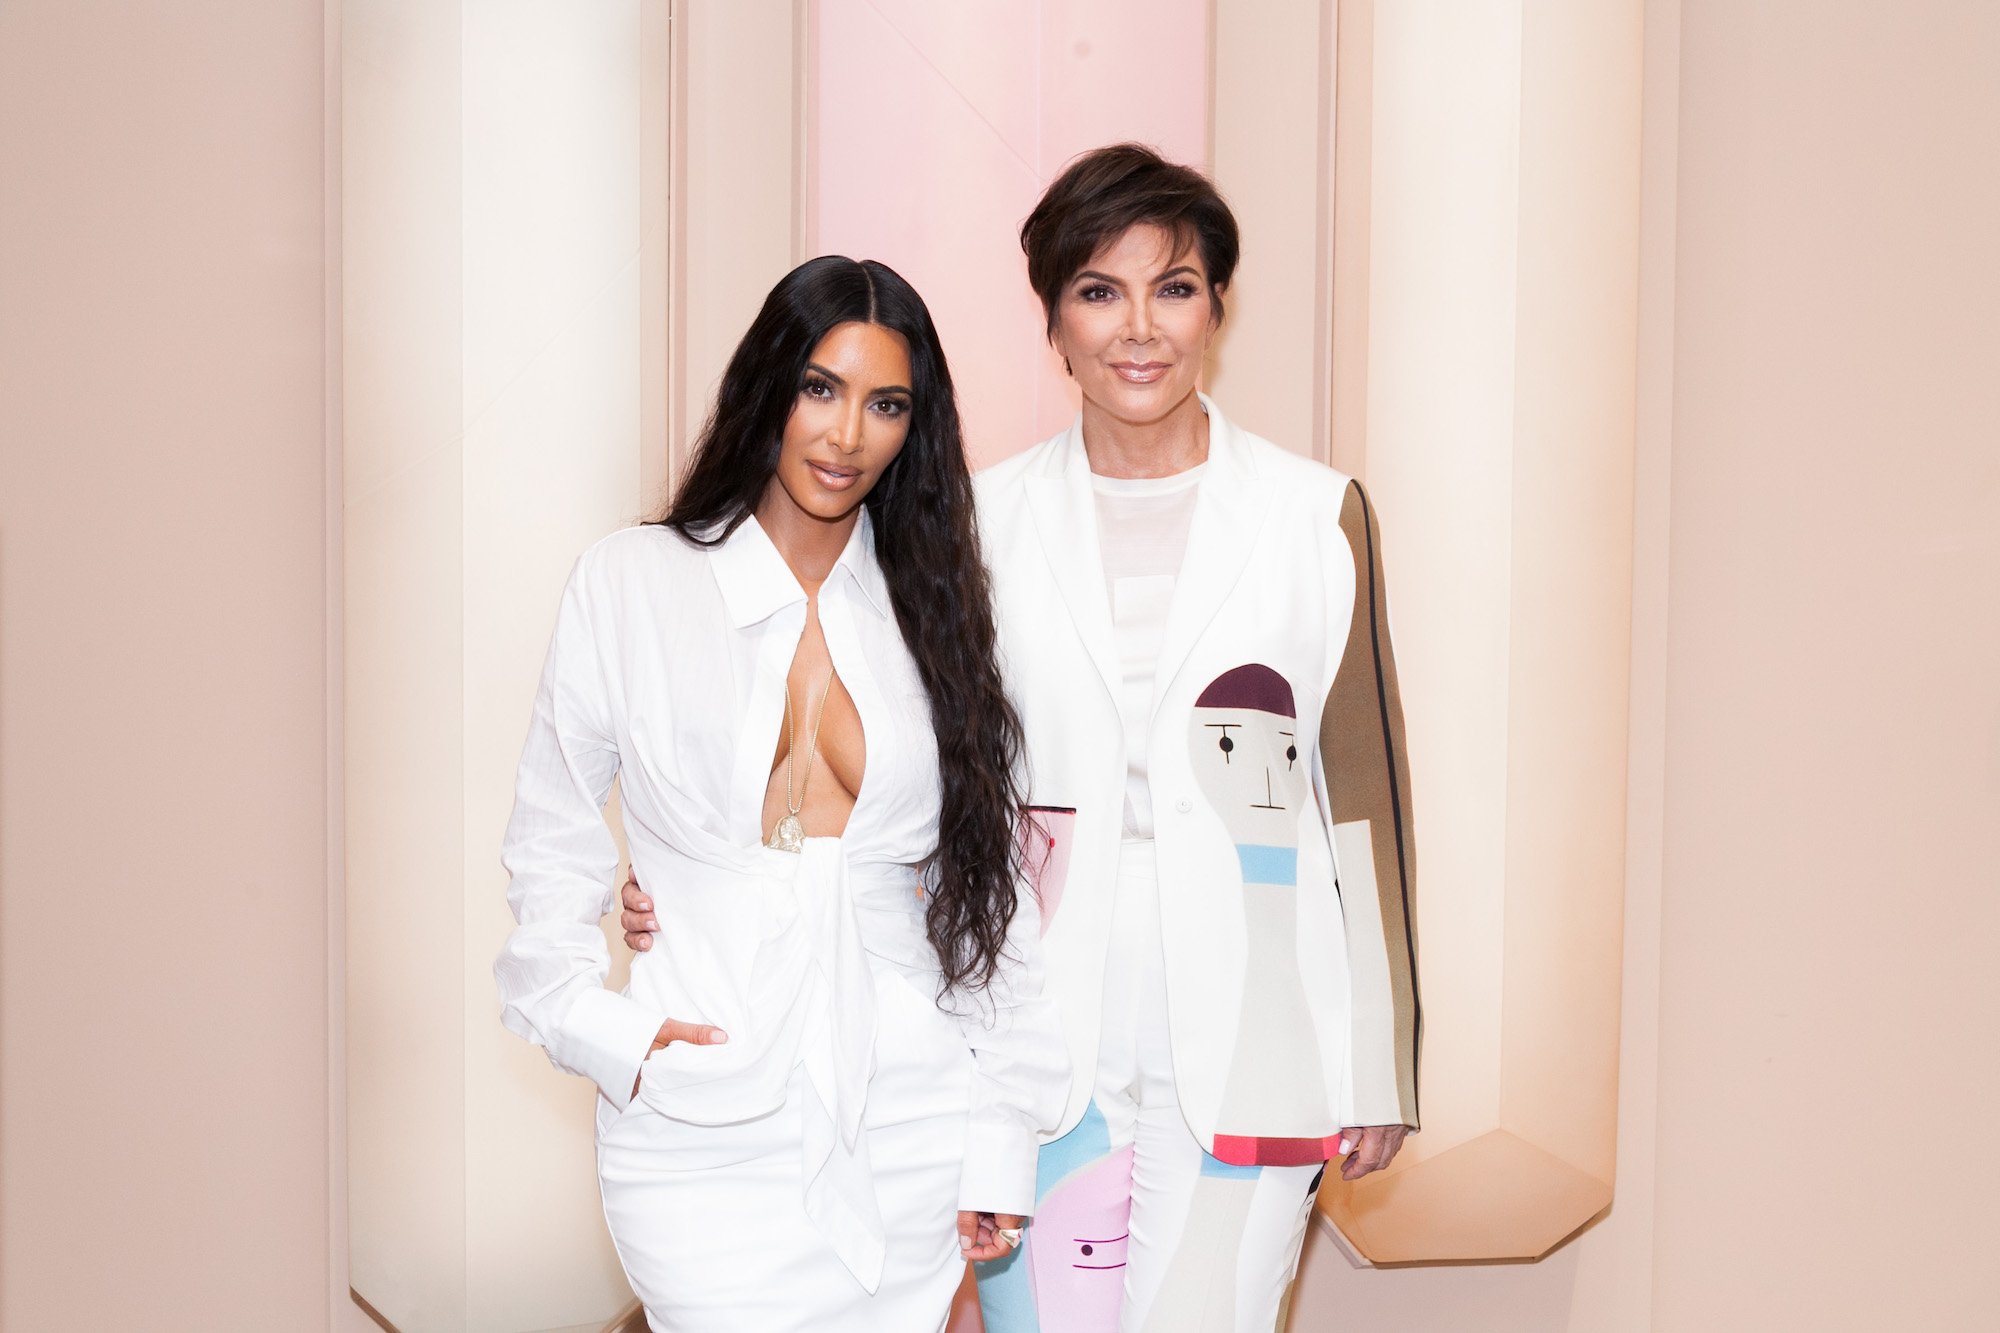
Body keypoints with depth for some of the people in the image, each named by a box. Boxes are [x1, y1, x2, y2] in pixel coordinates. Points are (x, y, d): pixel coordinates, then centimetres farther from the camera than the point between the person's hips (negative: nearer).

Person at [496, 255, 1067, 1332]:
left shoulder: (936, 607, 7)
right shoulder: (631, 581, 3)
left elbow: (993, 887, 7)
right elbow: (553, 840, 8)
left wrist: (1001, 1141, 4)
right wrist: (596, 1023, -6)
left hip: (909, 1129, 2)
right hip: (706, 1130, -2)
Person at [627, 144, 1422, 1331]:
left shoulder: (1318, 516, 2)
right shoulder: (988, 521, 4)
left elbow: (1364, 788, 4)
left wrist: (1380, 1066, 5)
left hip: (1243, 1049, -1)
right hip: (1041, 1046, 1)